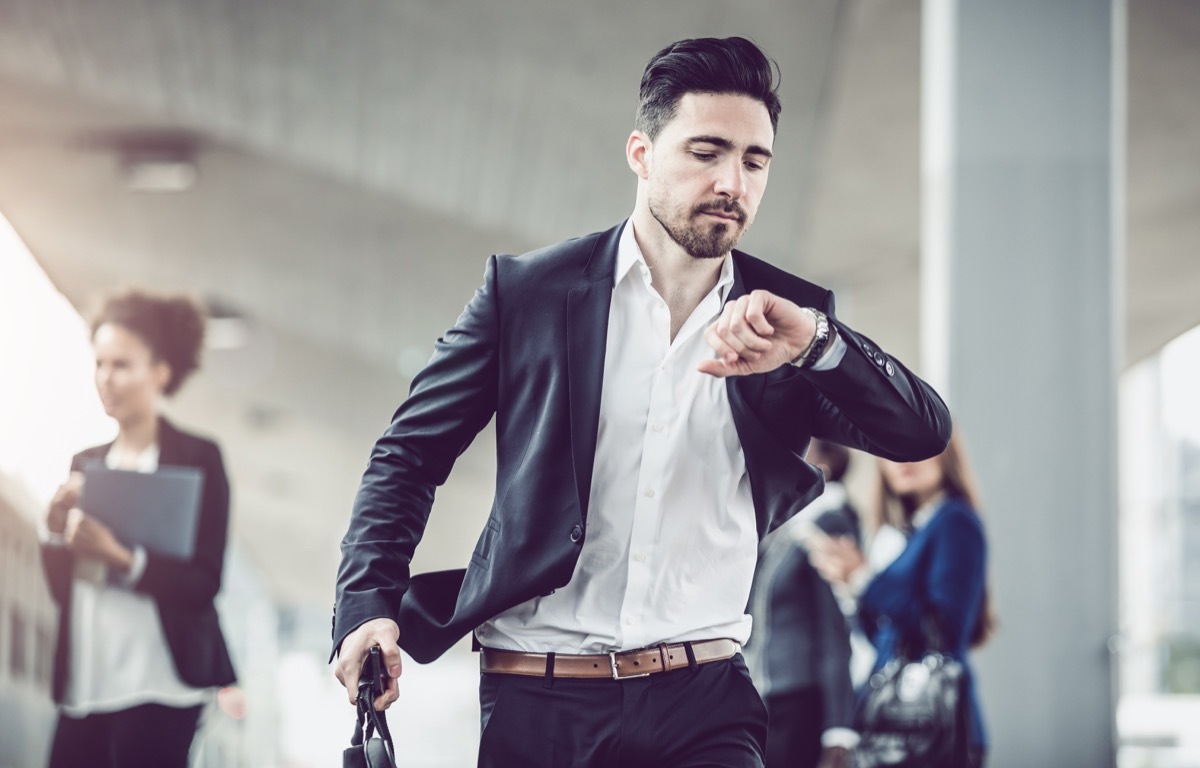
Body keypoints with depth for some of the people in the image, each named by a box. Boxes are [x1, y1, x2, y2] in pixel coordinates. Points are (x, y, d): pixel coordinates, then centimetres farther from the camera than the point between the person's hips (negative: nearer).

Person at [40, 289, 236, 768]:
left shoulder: (197, 459, -1)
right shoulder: (86, 465, 17)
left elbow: (204, 584, -8)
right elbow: (62, 587, 16)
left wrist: (122, 560, -21)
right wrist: (55, 531, -3)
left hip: (156, 691, -6)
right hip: (84, 687, 6)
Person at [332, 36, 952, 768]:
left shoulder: (787, 318, 7)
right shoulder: (527, 291, 2)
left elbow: (924, 431, -4)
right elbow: (409, 455, 5)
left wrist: (813, 342, -22)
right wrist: (369, 604, -10)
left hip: (703, 706, 1)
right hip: (537, 704, -1)